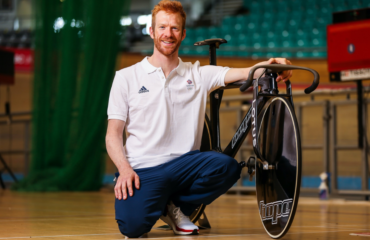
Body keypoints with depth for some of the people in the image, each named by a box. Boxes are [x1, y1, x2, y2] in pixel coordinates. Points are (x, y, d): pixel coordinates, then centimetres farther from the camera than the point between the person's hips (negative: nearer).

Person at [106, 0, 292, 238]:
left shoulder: (199, 75, 11)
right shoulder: (126, 77, 7)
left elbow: (246, 73, -4)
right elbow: (113, 133, 3)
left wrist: (272, 64, -27)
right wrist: (125, 169, -15)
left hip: (183, 164, 3)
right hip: (143, 170, -2)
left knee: (227, 166, -29)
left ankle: (176, 208, -1)